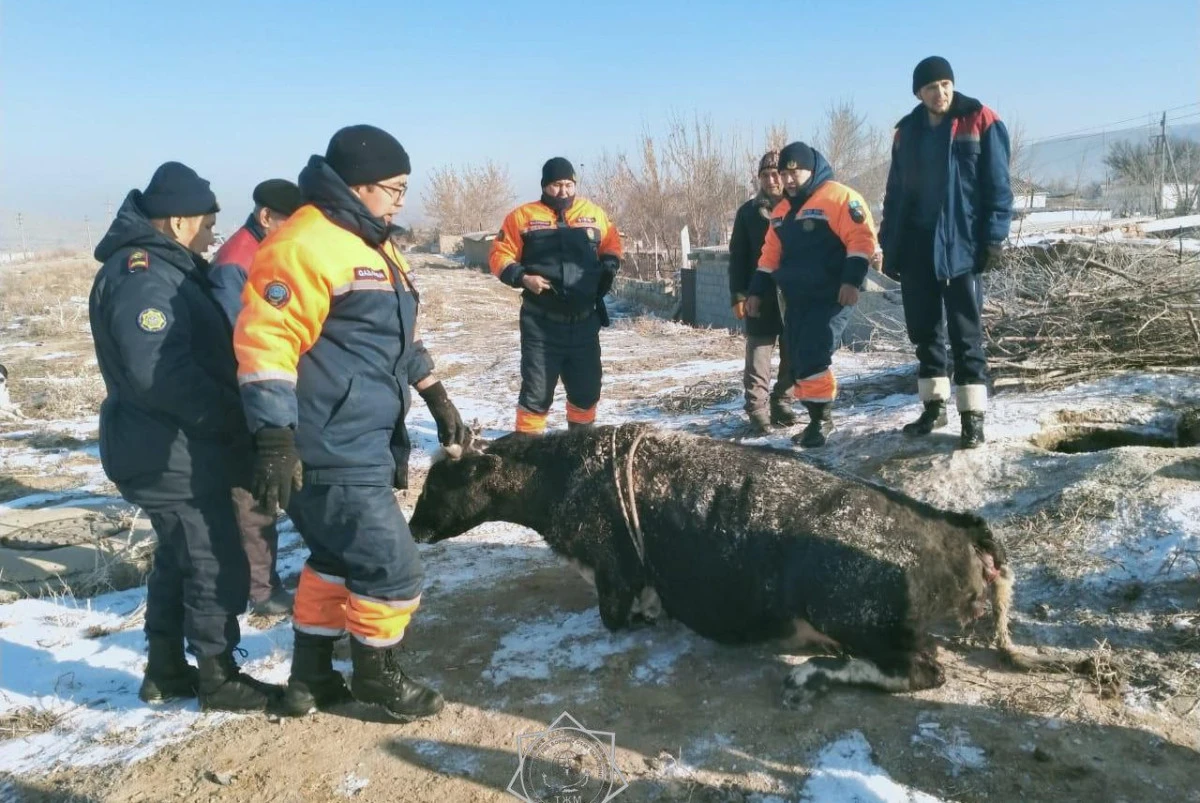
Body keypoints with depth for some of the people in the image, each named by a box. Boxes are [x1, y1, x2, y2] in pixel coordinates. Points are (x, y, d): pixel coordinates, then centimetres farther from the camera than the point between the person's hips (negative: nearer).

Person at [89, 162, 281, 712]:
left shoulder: (165, 270, 14)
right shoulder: (141, 276, -20)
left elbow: (199, 352, 18)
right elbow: (158, 371, -30)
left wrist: (226, 412, 7)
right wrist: (228, 416, -21)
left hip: (171, 448, 11)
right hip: (171, 455, -11)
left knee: (179, 558, 19)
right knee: (218, 565, -2)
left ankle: (165, 671, 31)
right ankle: (218, 679, 12)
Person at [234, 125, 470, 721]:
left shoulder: (370, 246, 17)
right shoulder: (305, 245, -17)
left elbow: (396, 338, 26)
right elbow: (266, 341, -23)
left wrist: (438, 400, 26)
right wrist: (275, 439, -27)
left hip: (360, 447, 11)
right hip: (330, 456, -11)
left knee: (339, 559, 20)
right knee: (392, 569, -2)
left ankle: (310, 679, 35)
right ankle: (377, 677, 21)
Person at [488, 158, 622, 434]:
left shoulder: (593, 213, 8)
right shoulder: (523, 216, -1)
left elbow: (612, 244, 20)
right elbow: (500, 255, 0)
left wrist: (609, 266, 0)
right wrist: (522, 277, -16)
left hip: (585, 321, 4)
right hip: (541, 323, -3)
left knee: (587, 388, 15)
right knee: (536, 390, 0)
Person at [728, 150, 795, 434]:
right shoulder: (748, 211, 6)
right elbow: (738, 256, 4)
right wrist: (738, 294, -4)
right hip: (760, 294, -1)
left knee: (792, 354, 7)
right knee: (758, 353, -4)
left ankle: (783, 403, 20)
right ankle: (757, 410, -3)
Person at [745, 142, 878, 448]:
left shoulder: (839, 197, -7)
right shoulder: (783, 209, 17)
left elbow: (862, 238, -15)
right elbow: (770, 254, 22)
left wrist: (852, 280, -23)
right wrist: (757, 291, 19)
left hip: (831, 297, -8)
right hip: (795, 299, 8)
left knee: (813, 357, -15)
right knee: (799, 361, 6)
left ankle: (822, 419, -2)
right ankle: (817, 419, 16)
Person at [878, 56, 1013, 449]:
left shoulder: (980, 122, -3)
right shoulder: (907, 132, 11)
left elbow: (997, 185, -5)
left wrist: (994, 237, -12)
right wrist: (890, 244, 9)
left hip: (961, 244, -5)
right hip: (916, 247, 5)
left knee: (966, 333, -3)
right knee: (924, 330, 10)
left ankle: (973, 417, 1)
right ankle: (934, 405, 22)